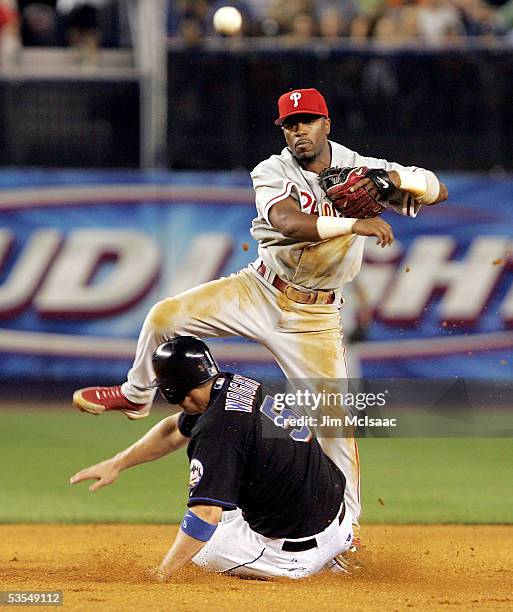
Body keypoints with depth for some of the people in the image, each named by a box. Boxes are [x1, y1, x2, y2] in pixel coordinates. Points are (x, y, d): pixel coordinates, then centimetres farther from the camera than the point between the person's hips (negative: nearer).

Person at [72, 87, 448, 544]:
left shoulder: (360, 169, -5)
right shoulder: (273, 172, -10)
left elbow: (437, 190, -4)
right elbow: (288, 223, -31)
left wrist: (398, 179, -26)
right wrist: (353, 224, -42)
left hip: (314, 314, -1)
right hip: (259, 291, 1)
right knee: (165, 316, -13)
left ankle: (347, 523, 5)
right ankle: (136, 396, 16)